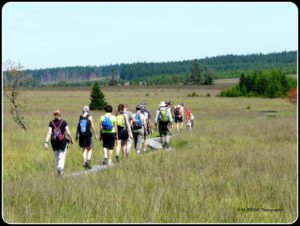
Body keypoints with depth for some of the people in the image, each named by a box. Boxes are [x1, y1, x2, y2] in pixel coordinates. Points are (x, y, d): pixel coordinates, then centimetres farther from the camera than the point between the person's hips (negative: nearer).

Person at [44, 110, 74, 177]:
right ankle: (60, 168, -26)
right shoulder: (64, 122, -3)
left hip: (54, 142, 3)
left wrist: (46, 142, -13)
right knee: (62, 156, -3)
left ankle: (58, 171, 24)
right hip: (62, 142, -3)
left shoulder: (51, 123, 1)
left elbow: (49, 133, -9)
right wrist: (71, 139, 12)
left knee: (56, 157, 16)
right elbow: (68, 132, -4)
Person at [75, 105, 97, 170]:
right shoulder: (89, 117, -5)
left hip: (81, 135, 3)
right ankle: (88, 160, -12)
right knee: (90, 149, 7)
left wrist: (77, 135, 13)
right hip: (88, 135, -3)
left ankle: (85, 161, 0)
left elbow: (78, 126, 5)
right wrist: (95, 134, 7)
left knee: (84, 150, 10)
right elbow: (92, 126, -3)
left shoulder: (80, 117, 3)